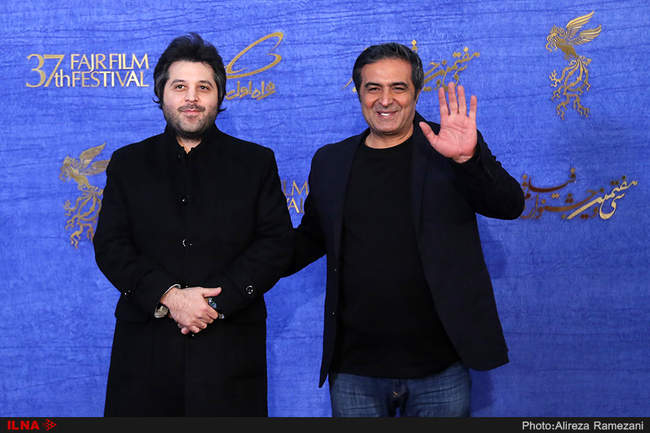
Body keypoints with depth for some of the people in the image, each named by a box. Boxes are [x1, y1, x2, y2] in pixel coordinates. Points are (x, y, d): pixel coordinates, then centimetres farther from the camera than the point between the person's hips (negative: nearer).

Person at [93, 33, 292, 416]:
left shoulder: (256, 162, 9)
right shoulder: (128, 163, 12)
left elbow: (277, 243, 0)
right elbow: (110, 245, 2)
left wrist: (217, 301, -12)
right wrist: (169, 296, -13)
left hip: (230, 345, -1)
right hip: (145, 346, 1)